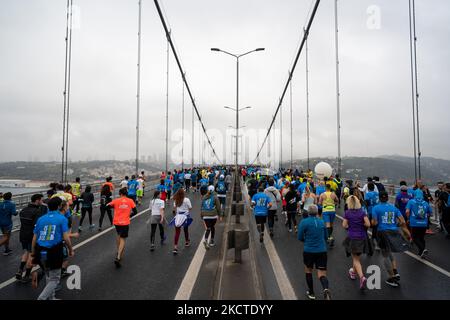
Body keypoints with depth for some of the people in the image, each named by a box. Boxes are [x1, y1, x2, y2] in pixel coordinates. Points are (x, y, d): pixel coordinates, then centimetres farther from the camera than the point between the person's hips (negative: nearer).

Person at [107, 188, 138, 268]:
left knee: (119, 235, 27)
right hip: (125, 223, -2)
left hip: (116, 222, 2)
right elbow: (135, 212, 1)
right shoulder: (130, 201, 0)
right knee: (122, 239, 1)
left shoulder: (116, 201, -2)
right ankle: (118, 257, -13)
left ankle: (118, 252, 35)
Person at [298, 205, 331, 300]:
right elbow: (326, 237, 13)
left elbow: (300, 237, -7)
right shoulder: (322, 222, 4)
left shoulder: (304, 222, -8)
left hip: (309, 250, -2)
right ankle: (326, 289, -23)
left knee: (308, 271, 20)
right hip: (322, 251, 2)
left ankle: (311, 293, 28)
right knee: (322, 274, 5)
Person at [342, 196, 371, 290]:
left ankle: (362, 277, -17)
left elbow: (344, 225, -7)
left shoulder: (347, 213, -7)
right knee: (357, 256, 24)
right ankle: (353, 272, 42)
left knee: (356, 259, 2)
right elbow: (368, 224, -10)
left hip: (352, 238, -3)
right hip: (362, 237, 3)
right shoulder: (362, 212, -3)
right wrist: (361, 224, 9)